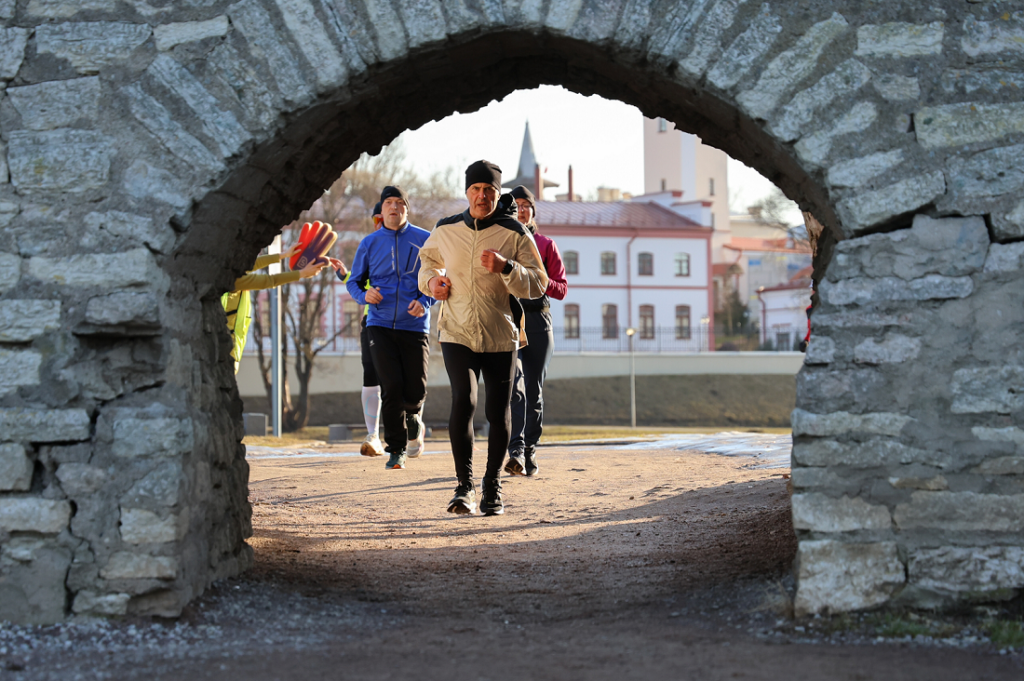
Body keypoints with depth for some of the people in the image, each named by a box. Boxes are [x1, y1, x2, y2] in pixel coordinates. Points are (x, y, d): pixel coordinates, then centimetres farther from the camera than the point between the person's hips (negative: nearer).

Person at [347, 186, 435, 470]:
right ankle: (396, 449, 1)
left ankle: (413, 422, 36)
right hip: (380, 325, 1)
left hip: (414, 326, 0)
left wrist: (425, 302, -12)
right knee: (392, 387, -12)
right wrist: (364, 294, -7)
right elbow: (353, 281, 15)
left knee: (416, 390, -1)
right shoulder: (370, 243, 7)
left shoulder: (424, 240, 3)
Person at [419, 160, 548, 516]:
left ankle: (493, 484, 23)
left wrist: (505, 267, -26)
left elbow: (538, 285, -10)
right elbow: (428, 258, 24)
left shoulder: (515, 235, -5)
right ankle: (465, 485, -8)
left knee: (498, 412, 3)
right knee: (463, 401, -18)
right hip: (457, 334, 0)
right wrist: (431, 280, 3)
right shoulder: (445, 230, 3)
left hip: (501, 338, 0)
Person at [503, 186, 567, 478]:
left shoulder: (546, 245, 12)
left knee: (534, 389, 3)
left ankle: (530, 451, 15)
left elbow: (562, 289, 7)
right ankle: (515, 452, -28)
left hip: (537, 319, 2)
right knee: (514, 382, -18)